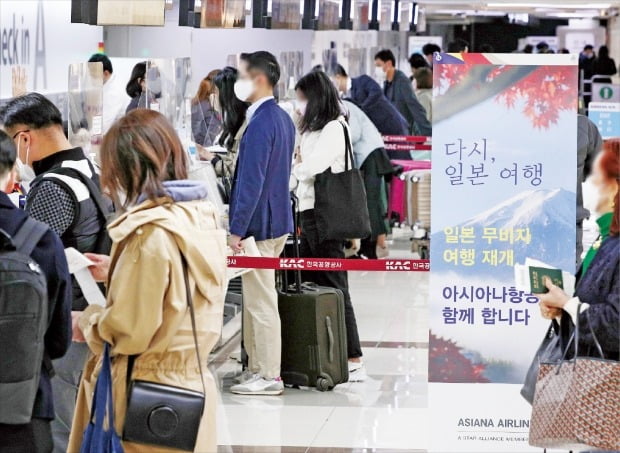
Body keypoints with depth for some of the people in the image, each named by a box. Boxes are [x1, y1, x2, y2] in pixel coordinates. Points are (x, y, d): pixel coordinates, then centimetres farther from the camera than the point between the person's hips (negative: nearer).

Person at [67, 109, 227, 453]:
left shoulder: (149, 233, -20)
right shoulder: (203, 216, 5)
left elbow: (128, 330, -19)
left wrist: (86, 323, -1)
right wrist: (117, 272, 18)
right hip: (194, 383, 8)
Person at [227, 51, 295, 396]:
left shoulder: (261, 122, -19)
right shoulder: (283, 118, 12)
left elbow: (252, 180, -21)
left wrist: (237, 230, -19)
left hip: (259, 225, -10)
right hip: (277, 220, 10)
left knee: (261, 303, -3)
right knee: (257, 300, 16)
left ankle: (268, 376, 3)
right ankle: (260, 369, 23)